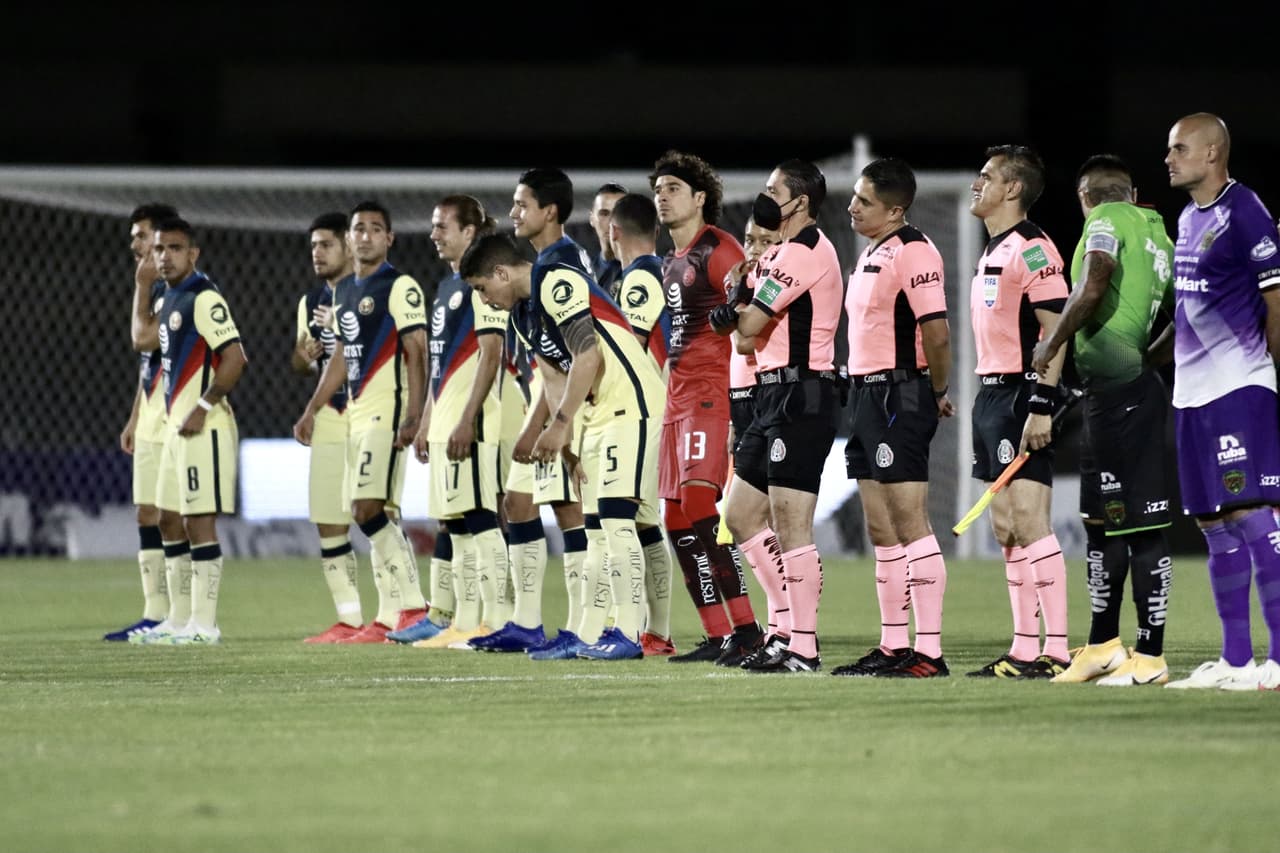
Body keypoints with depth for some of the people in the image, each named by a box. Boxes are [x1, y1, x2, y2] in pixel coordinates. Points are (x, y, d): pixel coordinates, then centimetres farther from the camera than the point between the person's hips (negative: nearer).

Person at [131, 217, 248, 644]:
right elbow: (146, 338, 31)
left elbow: (234, 359, -21)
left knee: (199, 523, -9)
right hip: (176, 424, 10)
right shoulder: (171, 298, 16)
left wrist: (203, 408, -20)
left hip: (203, 428, -10)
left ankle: (203, 625, -8)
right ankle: (179, 620, 20)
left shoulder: (204, 298, -14)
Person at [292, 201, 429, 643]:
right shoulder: (344, 291, 18)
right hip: (357, 415, 9)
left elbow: (417, 354, -12)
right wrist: (311, 411, 22)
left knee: (368, 511, -16)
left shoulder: (400, 287, -7)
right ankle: (389, 618, 6)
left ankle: (412, 605, -11)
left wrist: (412, 416, -20)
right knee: (376, 519, 5)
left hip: (386, 411, -9)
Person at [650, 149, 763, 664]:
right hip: (677, 398, 10)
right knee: (676, 521, 6)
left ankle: (745, 629, -19)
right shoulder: (670, 263, 20)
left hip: (712, 392, -10)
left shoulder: (717, 250, -8)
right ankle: (718, 635, 9)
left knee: (700, 510, -19)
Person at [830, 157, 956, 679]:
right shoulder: (870, 254, 18)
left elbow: (937, 333, -19)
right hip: (867, 395, 10)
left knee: (909, 524, -11)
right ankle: (893, 647, 16)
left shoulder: (913, 252, -14)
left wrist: (937, 394, -8)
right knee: (881, 531, 11)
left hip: (899, 395, -10)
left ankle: (929, 651, -12)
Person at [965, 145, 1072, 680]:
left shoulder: (1031, 248, -12)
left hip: (1021, 395, -10)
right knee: (1005, 528, 9)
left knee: (1029, 523, -13)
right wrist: (988, 403, 20)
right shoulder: (993, 253, 19)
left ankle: (1057, 651, -13)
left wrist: (1041, 406, -23)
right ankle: (1025, 650, 11)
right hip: (991, 395, 10)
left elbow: (1055, 327, -18)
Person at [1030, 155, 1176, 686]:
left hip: (1117, 386, -10)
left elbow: (1092, 290, -21)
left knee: (1140, 522, -9)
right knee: (1100, 519, 16)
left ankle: (1150, 656, -9)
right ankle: (1102, 646, 22)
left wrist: (1051, 345, -9)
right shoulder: (1156, 231, 20)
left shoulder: (1105, 220, -5)